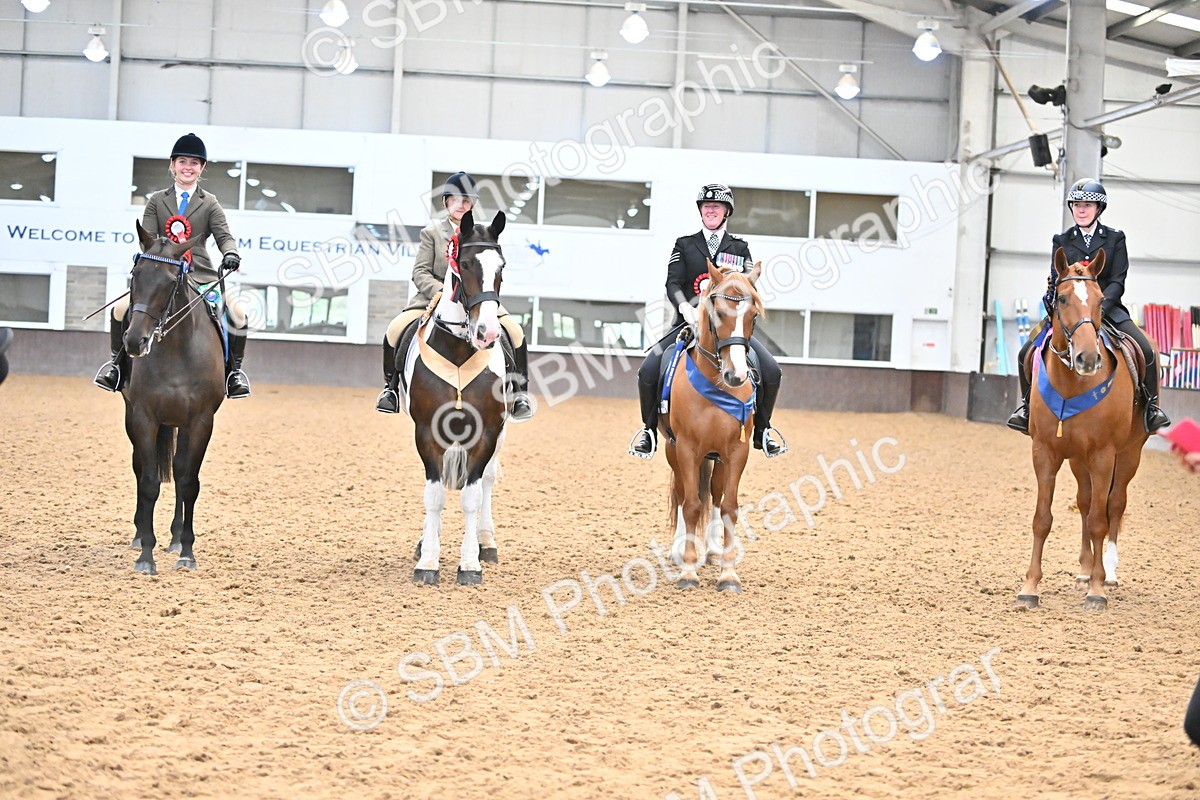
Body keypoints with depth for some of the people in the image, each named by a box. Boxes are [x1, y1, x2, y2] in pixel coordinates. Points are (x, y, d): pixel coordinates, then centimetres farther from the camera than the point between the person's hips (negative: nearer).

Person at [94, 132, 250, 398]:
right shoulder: (157, 201, 11)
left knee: (238, 314, -20)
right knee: (121, 309, -18)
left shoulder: (209, 204, 10)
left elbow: (224, 236, 0)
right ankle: (118, 362, 5)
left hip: (201, 277, 0)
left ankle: (233, 368, 0)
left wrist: (231, 253, -23)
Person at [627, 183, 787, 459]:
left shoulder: (740, 248, 11)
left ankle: (762, 429, 7)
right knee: (648, 372, -20)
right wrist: (685, 307, -22)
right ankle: (649, 429, 4)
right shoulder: (685, 245, 9)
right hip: (690, 321, 0)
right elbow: (673, 283, -2)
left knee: (771, 372, -17)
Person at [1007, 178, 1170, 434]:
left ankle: (1151, 404, 1)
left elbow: (1118, 281, -3)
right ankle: (1027, 404, 9)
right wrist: (1055, 299, -21)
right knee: (1027, 353, -14)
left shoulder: (1115, 239, 4)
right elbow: (1055, 279, 2)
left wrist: (1100, 306, -21)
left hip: (1108, 308, -1)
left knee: (1147, 352, -21)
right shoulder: (1061, 240, 8)